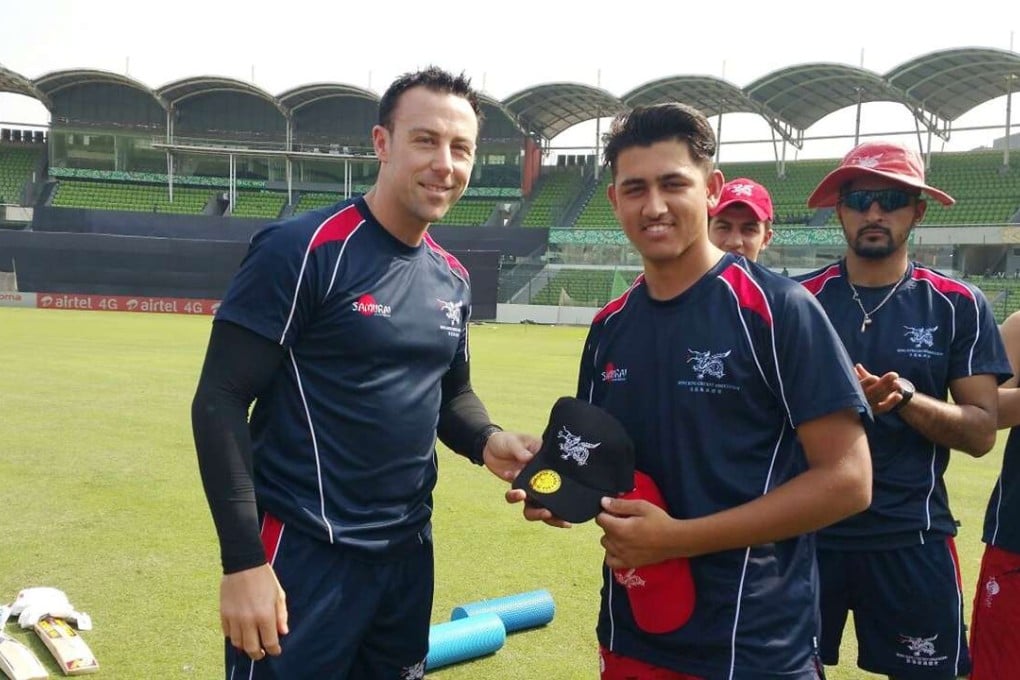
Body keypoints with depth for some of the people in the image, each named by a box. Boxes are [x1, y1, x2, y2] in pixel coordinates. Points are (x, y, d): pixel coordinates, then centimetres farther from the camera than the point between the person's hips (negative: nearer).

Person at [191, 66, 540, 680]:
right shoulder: (304, 251, -15)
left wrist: (486, 441, -3)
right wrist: (243, 561, -19)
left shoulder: (453, 279, 7)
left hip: (409, 552, 7)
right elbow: (220, 403, -16)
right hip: (303, 555, -7)